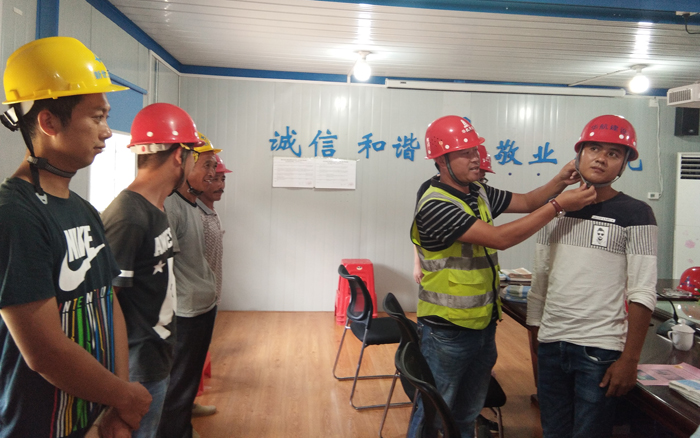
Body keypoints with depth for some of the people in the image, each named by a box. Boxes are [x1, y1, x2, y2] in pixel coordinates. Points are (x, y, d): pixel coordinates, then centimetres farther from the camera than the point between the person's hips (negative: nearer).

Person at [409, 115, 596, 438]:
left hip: (484, 326, 8)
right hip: (446, 334, -8)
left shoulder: (479, 193, 5)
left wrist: (559, 181, -7)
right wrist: (559, 205, -23)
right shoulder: (434, 206, -23)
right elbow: (500, 238, -27)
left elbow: (526, 202, 13)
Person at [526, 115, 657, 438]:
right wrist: (534, 331, 11)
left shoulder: (635, 214, -5)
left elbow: (642, 294, -10)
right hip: (551, 345, 4)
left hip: (600, 350, -4)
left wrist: (630, 359, -13)